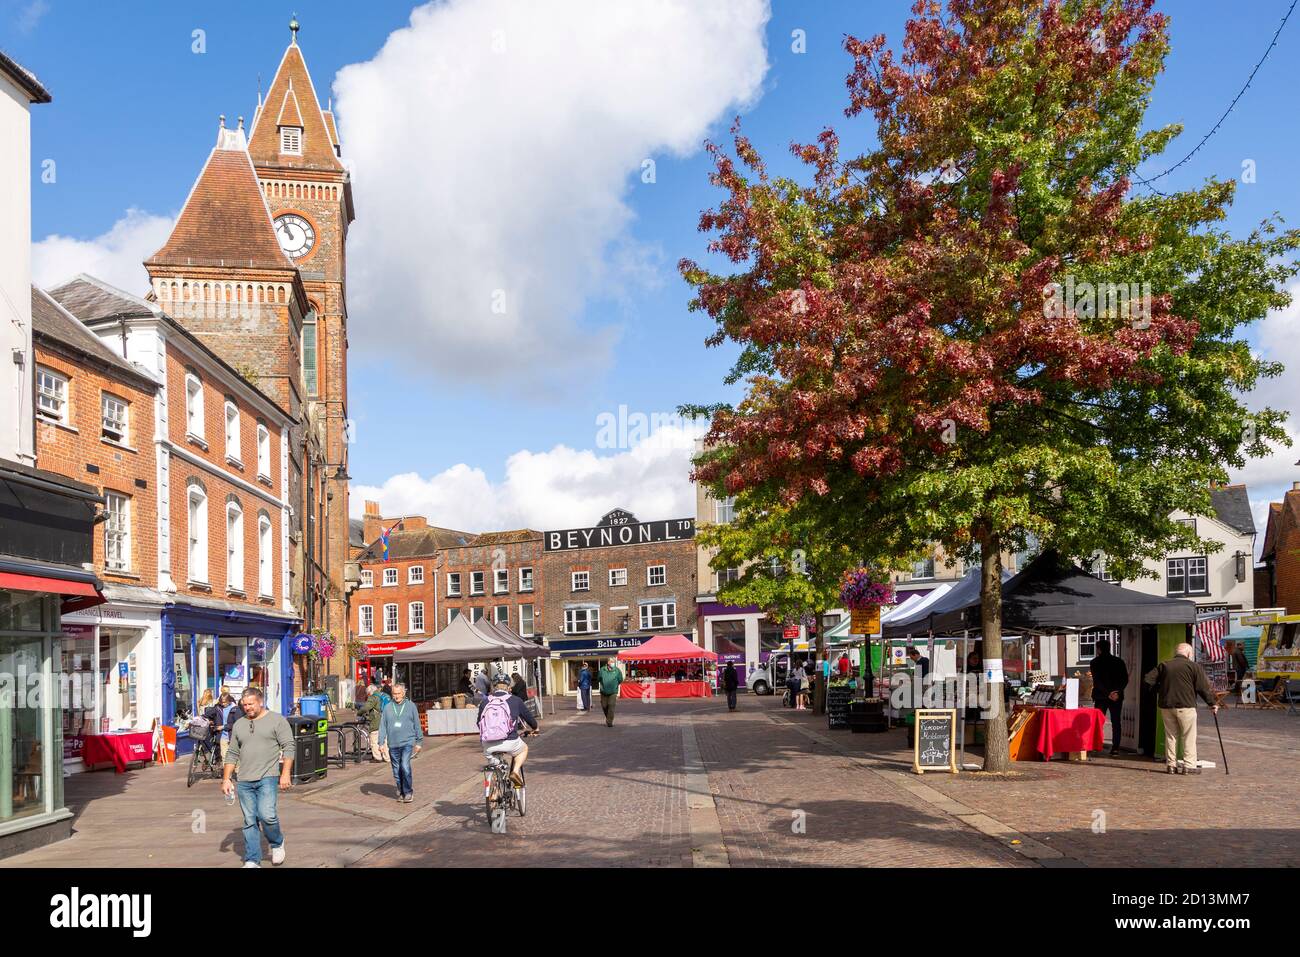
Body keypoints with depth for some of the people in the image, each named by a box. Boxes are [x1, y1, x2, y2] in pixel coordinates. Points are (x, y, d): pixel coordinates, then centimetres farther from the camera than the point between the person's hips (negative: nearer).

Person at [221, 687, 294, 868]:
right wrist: (226, 779, 10)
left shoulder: (276, 720, 1)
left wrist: (286, 773, -13)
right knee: (250, 822, 4)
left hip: (267, 778, -4)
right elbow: (232, 754, 18)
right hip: (244, 782, 4)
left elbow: (288, 747, -4)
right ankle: (252, 861, 10)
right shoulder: (238, 725, 15)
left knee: (267, 815, -16)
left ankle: (277, 843, 11)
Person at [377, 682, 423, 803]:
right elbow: (382, 726, 8)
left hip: (407, 742, -3)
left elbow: (417, 725, 7)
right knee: (397, 770, 7)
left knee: (405, 767, -17)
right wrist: (381, 742, 1)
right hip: (393, 744, 3)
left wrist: (419, 742, 7)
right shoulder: (387, 707, 7)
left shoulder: (411, 706, 3)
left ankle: (408, 792, -4)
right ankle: (401, 793, 20)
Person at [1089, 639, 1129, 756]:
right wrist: (1117, 692, -9)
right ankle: (1115, 749, 0)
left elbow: (1096, 681, -10)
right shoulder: (1119, 661, 6)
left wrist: (1108, 693, -12)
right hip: (1117, 697, 2)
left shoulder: (1095, 662, -2)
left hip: (1100, 697, -2)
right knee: (1116, 722, 5)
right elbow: (1125, 679, -1)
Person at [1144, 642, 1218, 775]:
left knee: (1171, 735, 11)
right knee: (1189, 736, 3)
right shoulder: (1193, 666, -3)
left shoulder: (1163, 665, 9)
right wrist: (1212, 703, 4)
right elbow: (1203, 687, -5)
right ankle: (1189, 765, 0)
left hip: (1165, 705, 4)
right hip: (1185, 705, -4)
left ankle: (1171, 764, 12)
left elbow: (1148, 680, 5)